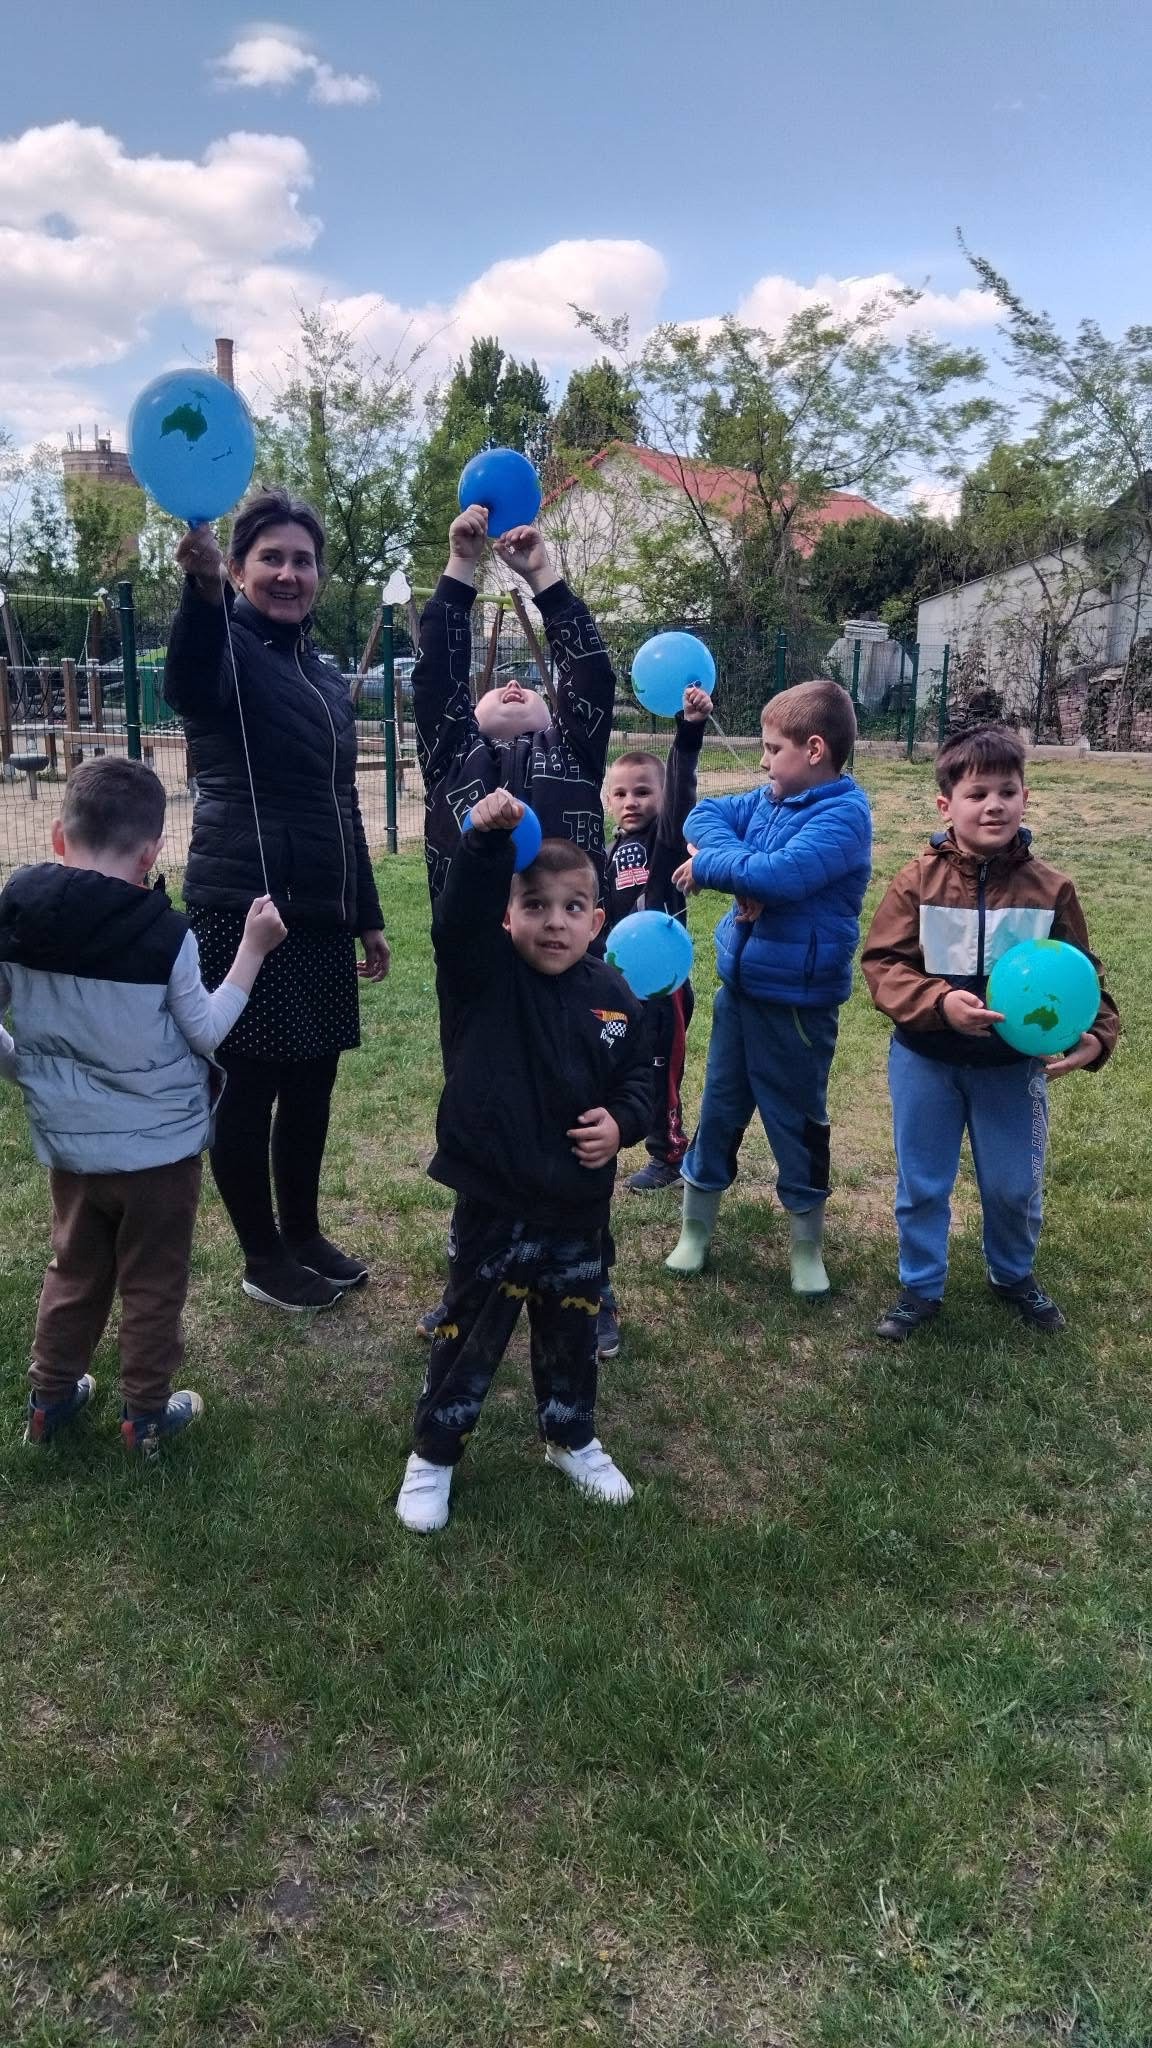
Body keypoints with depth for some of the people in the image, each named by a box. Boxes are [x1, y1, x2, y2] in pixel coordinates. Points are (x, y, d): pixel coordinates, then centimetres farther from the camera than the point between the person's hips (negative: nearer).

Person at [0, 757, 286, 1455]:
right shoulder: (165, 934, -20)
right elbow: (207, 1034, -9)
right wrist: (253, 949, -5)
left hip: (68, 1143, 4)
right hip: (160, 1144, -4)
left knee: (75, 1270, 24)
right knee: (153, 1283, 13)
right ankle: (148, 1414, 26)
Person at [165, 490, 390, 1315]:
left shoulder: (326, 677, 15)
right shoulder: (227, 649, -7)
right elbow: (188, 687, -35)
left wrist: (368, 915, 20)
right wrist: (201, 589, -54)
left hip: (319, 911, 7)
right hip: (244, 907, -7)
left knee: (312, 1080, 14)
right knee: (250, 1085, 3)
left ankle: (304, 1234, 30)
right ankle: (263, 1258, 17)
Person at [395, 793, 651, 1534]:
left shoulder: (613, 997, -3)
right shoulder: (485, 977, -13)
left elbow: (638, 1077, 6)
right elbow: (460, 917, -32)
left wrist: (622, 1121, -14)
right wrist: (487, 841, -46)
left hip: (578, 1207, 4)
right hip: (494, 1203, -3)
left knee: (572, 1334, 22)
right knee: (470, 1335, 11)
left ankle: (573, 1440, 44)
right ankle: (433, 1455, 31)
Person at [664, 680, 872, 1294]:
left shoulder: (842, 814, -18)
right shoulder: (769, 800, 6)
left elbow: (780, 875, -30)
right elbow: (704, 815, 6)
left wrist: (709, 865, -16)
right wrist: (734, 863, -13)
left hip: (797, 1002, -7)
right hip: (739, 986, 7)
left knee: (796, 1123, 8)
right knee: (718, 1111, 16)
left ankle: (807, 1248, 28)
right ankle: (694, 1231, 32)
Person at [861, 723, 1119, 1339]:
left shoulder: (1050, 888, -9)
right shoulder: (918, 881, -13)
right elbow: (882, 963, -14)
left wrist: (1095, 1035, -20)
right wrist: (940, 1002, -29)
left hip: (1014, 1064, 1)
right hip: (925, 1061, -1)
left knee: (1014, 1184, 16)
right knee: (921, 1183, 13)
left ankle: (1014, 1275, 44)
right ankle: (920, 1288, 33)